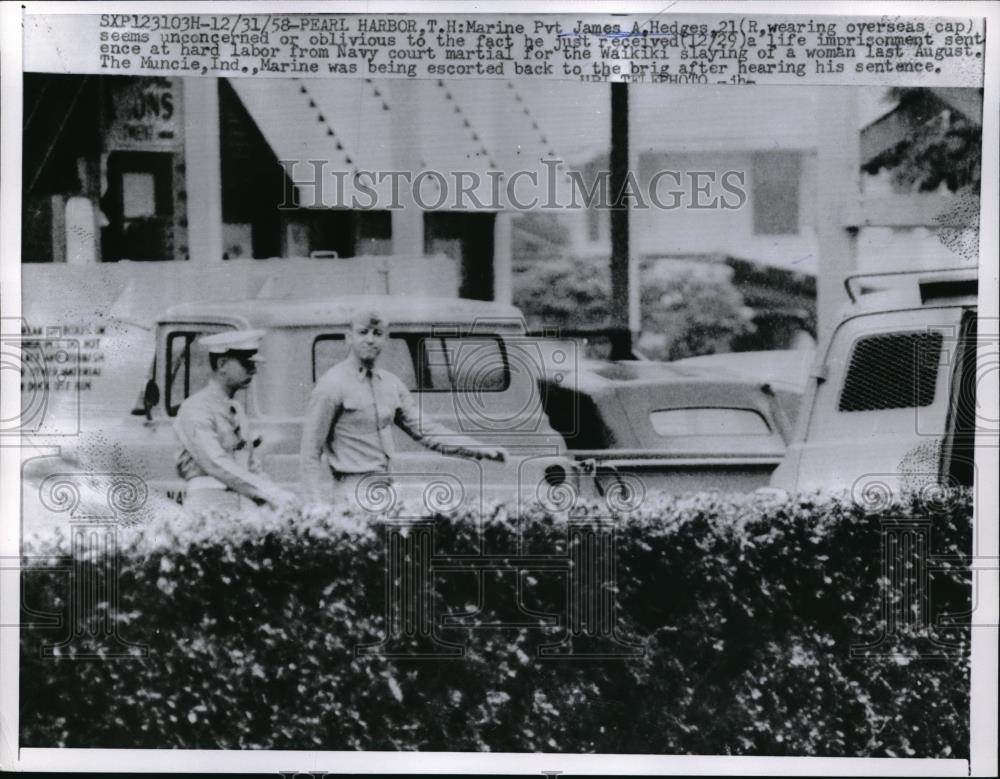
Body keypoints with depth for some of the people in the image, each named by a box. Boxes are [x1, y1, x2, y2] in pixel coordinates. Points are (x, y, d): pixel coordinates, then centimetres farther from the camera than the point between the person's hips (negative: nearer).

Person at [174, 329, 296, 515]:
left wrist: (278, 498, 1)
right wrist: (271, 493, -22)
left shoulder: (237, 410, 17)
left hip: (246, 506, 6)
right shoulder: (195, 409, -5)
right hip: (210, 505, -6)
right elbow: (217, 465, -17)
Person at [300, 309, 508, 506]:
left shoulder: (391, 383, 13)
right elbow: (311, 450, -7)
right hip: (353, 491, -7)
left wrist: (479, 450, 8)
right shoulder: (332, 385, -7)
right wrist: (318, 503, -15)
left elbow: (422, 430, 16)